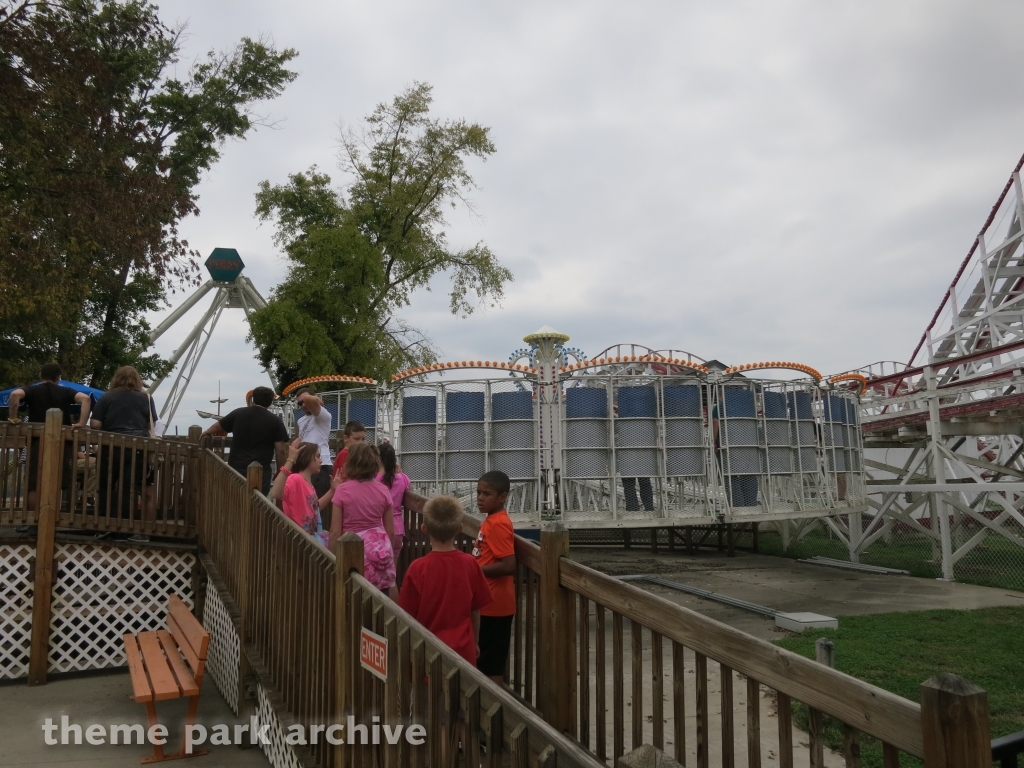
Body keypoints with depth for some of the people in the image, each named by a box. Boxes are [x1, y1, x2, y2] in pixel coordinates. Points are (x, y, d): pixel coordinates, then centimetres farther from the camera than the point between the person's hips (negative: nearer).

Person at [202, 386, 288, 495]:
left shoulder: (238, 413, 6)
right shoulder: (275, 421, -2)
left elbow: (217, 426, 22)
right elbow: (281, 450, -5)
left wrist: (206, 432, 44)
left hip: (236, 468, 3)